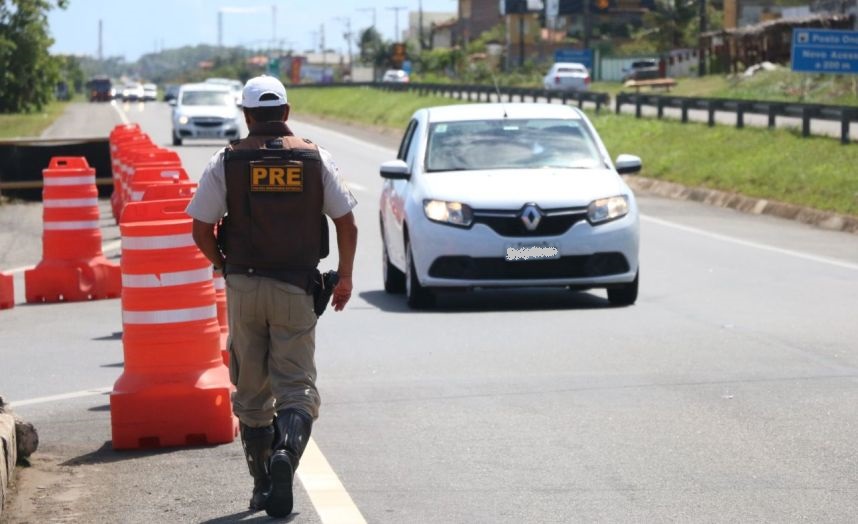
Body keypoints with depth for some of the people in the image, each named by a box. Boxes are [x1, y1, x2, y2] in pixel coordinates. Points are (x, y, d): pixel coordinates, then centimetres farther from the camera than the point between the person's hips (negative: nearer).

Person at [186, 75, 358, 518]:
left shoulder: (227, 162, -2)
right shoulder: (315, 159, 1)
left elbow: (201, 229, -3)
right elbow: (346, 223, 2)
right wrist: (345, 277, 14)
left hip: (244, 288, 1)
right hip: (296, 290, -1)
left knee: (251, 391, 12)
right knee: (297, 385, 1)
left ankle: (262, 486, 17)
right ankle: (287, 451, -28)